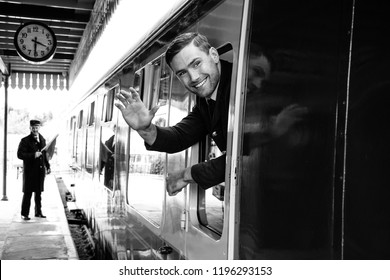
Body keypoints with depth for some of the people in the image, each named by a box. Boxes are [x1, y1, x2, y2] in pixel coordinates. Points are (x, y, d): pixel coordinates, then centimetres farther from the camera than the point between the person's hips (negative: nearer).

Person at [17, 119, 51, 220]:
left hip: (40, 170, 5)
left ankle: (38, 212, 23)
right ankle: (24, 214, 9)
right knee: (27, 193, 0)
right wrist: (33, 155, -23)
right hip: (30, 170, -5)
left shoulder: (42, 140, 12)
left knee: (38, 192, 13)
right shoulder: (25, 141, -6)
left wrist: (48, 166, 15)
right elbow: (20, 154, -14)